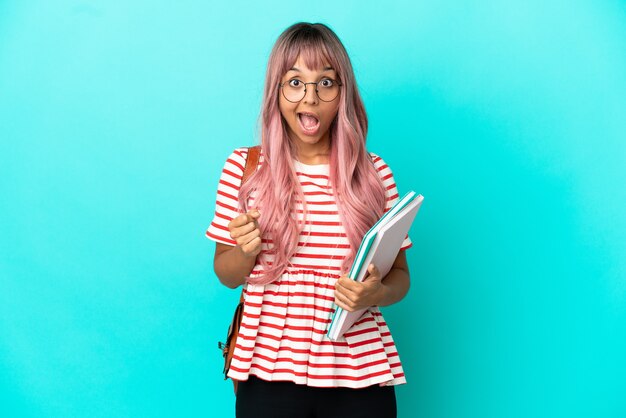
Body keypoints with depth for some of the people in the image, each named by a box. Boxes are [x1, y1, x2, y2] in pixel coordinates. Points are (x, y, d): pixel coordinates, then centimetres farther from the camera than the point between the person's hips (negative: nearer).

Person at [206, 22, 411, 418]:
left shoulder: (374, 173, -1)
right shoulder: (244, 167, -1)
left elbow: (400, 275, 6)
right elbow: (227, 274, 8)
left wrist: (377, 294, -15)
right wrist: (246, 251, -13)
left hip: (359, 374, 0)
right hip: (268, 373, 0)